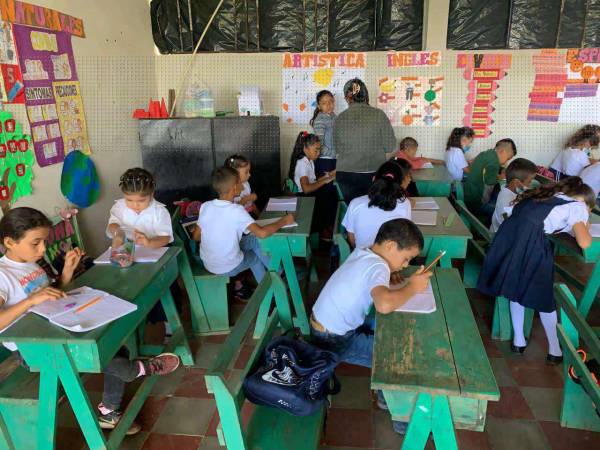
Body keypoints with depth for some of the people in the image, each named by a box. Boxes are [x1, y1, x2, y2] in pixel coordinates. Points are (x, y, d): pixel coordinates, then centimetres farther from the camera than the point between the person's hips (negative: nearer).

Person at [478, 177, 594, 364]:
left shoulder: (553, 195, 32)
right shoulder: (577, 206, 13)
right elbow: (584, 243, 2)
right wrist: (584, 229, 26)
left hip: (510, 230, 6)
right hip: (531, 238, -6)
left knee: (516, 285, 21)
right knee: (544, 296, 11)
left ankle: (518, 341, 29)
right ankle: (554, 350, 24)